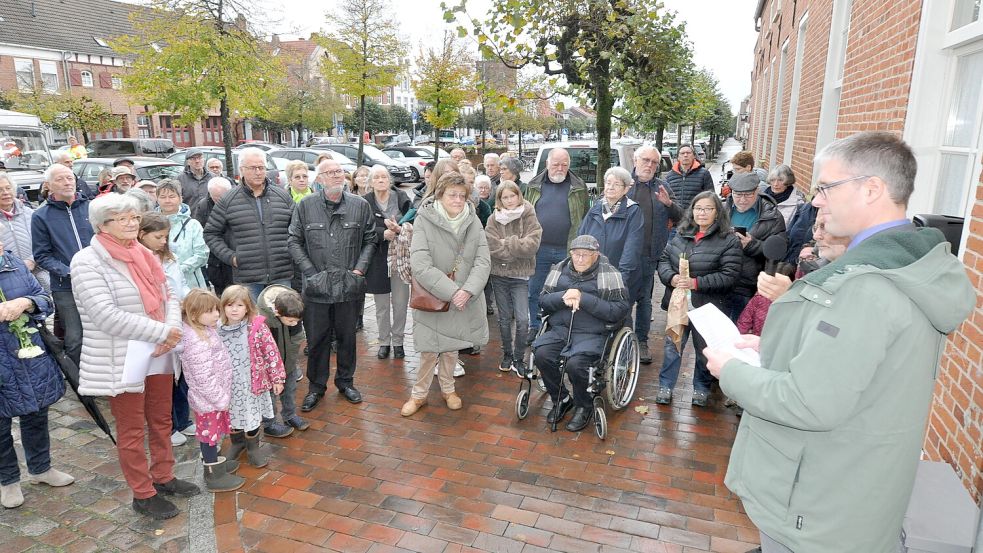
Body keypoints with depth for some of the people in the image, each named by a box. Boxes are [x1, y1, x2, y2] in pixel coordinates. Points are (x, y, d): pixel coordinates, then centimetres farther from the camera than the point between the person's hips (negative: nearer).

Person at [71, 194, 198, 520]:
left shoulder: (144, 256, 7)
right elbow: (106, 315, -23)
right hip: (121, 362, -6)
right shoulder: (87, 262, -14)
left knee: (161, 420, 18)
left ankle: (163, 477, 36)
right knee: (132, 430, 9)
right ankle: (143, 494, 24)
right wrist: (162, 332, -22)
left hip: (158, 355, 6)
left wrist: (173, 328, -14)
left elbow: (169, 297, 6)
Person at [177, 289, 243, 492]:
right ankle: (214, 476, 20)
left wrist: (223, 395, 18)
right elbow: (204, 378, -28)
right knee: (209, 434, 6)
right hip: (208, 399, -9)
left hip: (214, 396, 9)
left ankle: (214, 462, 41)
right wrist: (221, 399, -19)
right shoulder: (196, 343, -29)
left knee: (213, 433, 24)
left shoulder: (206, 331, 2)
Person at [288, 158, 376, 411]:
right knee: (317, 339, 9)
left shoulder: (360, 205, 0)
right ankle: (316, 386, 26)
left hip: (349, 285, 1)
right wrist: (311, 272, -6)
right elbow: (294, 242, 1)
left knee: (347, 337, 14)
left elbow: (369, 240, 7)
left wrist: (359, 269, -4)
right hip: (316, 286, -1)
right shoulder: (305, 206, -2)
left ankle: (345, 381, 32)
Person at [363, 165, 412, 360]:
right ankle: (384, 342, 26)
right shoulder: (365, 203, -1)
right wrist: (384, 234, -28)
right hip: (378, 260, 0)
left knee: (400, 303, 5)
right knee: (381, 305, 10)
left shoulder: (401, 198, 1)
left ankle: (398, 341, 21)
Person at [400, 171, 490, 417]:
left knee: (451, 347, 17)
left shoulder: (473, 222, -3)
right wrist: (451, 292, -23)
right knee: (428, 350, 4)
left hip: (464, 299, 3)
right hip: (432, 298, -3)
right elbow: (421, 267, -21)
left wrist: (467, 291, -21)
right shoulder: (424, 222, -14)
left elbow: (482, 261, -6)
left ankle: (448, 388, 38)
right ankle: (419, 394, 26)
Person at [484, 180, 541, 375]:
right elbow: (492, 249, -13)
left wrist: (506, 243, -12)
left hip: (520, 276, -1)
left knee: (523, 320, -8)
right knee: (504, 319, 13)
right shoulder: (493, 220, -1)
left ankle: (519, 359, 9)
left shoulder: (529, 217, -4)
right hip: (499, 275, 2)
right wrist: (518, 247, -14)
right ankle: (507, 355, 29)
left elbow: (532, 245, -17)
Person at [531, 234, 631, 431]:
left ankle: (584, 407, 2)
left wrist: (583, 299, -17)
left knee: (575, 363, -30)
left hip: (591, 333, -4)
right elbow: (543, 301, 11)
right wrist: (563, 297, -11)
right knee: (541, 354, -24)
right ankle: (561, 400, 4)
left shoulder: (608, 273, -2)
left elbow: (620, 310, -11)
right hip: (559, 329, 4)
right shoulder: (560, 268, 11)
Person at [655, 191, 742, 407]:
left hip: (707, 307, -3)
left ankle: (702, 388, 33)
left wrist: (697, 283, -23)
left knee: (705, 348, 13)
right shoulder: (681, 235, 6)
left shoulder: (729, 240, -8)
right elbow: (664, 259, 8)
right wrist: (671, 277, -13)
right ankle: (665, 385, 25)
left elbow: (729, 276, -15)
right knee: (672, 346, 11)